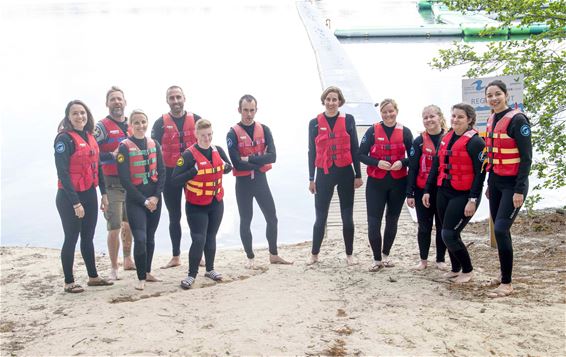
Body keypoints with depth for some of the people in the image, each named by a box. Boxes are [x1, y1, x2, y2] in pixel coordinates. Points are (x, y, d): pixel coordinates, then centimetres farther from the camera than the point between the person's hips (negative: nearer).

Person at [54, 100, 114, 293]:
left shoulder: (90, 138, 9)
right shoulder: (64, 139, -13)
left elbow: (97, 167, 15)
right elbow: (63, 173, -17)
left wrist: (103, 193, 11)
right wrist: (75, 202, -20)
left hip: (89, 195, 7)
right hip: (69, 197, -7)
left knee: (88, 237, 15)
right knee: (71, 238, 2)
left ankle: (93, 277, 25)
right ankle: (69, 282, 13)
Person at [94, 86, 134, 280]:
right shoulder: (102, 126, -5)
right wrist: (112, 156, -20)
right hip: (113, 184, -6)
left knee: (130, 224, 16)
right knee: (115, 227, -6)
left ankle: (128, 260, 32)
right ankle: (114, 268, 5)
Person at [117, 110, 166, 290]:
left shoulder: (154, 145, 6)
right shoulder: (124, 147, -8)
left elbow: (161, 172, 4)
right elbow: (124, 179, -12)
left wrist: (156, 196, -8)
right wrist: (144, 200, -14)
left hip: (154, 198, 5)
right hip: (135, 200, -4)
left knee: (150, 238, 13)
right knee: (140, 239, -12)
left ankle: (148, 272, 28)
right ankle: (141, 278, 1)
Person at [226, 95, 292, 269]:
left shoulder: (264, 130, 1)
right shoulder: (233, 133, -8)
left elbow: (272, 156, -12)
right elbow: (237, 163, -17)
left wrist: (249, 159, -18)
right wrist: (260, 163, -13)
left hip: (261, 180, 3)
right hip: (243, 182, -3)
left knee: (272, 218, 9)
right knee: (245, 220, 8)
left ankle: (273, 255, 25)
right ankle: (250, 258, 23)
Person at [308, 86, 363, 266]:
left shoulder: (348, 119, 1)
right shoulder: (315, 123, 3)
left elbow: (354, 148, 3)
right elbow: (312, 152, 6)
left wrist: (358, 175, 1)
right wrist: (311, 179, 5)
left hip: (345, 172, 0)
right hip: (324, 174, 0)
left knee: (347, 217, 7)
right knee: (320, 217, 4)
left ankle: (349, 255, 20)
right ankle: (314, 254, 18)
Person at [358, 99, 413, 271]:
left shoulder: (405, 132, 1)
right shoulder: (372, 131, -3)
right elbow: (361, 155, -4)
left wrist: (402, 162, -15)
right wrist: (377, 163, -19)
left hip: (398, 183, 2)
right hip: (376, 183, -2)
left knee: (392, 220, 13)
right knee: (373, 221, -6)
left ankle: (386, 255, 32)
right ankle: (377, 259, 9)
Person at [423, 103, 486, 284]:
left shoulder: (475, 142, -11)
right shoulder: (446, 139, 11)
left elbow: (480, 173, -15)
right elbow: (436, 166, 15)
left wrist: (473, 200, -19)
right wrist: (427, 190, 13)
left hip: (463, 195, -7)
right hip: (444, 193, 7)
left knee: (449, 235, -9)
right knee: (447, 234, 12)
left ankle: (468, 270, 11)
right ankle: (455, 269, 30)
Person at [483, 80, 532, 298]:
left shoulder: (517, 120, -13)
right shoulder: (491, 121, 9)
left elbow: (526, 157, -15)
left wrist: (519, 190, -19)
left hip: (513, 184, -7)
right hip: (495, 183, 7)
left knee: (501, 230, -14)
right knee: (499, 230, 11)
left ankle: (506, 284, -4)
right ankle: (504, 274, 25)